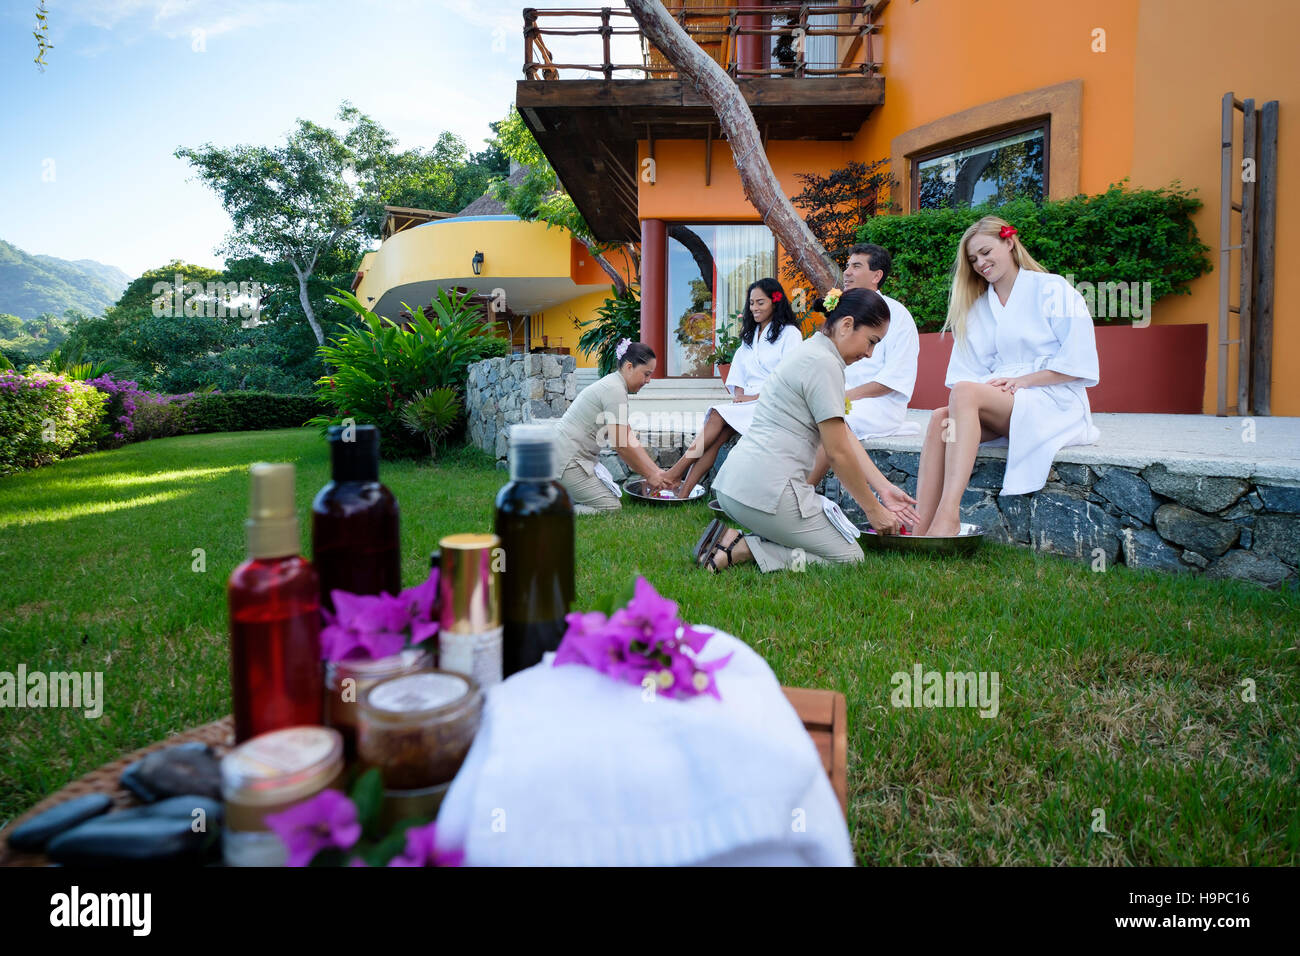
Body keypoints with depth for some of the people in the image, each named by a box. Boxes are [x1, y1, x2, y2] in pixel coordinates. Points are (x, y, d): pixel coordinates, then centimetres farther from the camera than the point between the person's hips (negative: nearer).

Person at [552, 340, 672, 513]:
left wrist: (657, 471, 9)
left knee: (613, 494, 15)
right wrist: (649, 475, -6)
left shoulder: (614, 386, 14)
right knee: (612, 508, -9)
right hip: (566, 459, -11)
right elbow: (621, 446, -17)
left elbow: (630, 440, 13)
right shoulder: (615, 390, -18)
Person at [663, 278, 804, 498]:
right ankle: (683, 492, -35)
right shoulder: (750, 335, 25)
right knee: (714, 438, -24)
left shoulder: (790, 333, 3)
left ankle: (675, 473, -31)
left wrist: (755, 397, -14)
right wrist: (739, 394, -1)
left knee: (719, 416, -29)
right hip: (747, 402, 6)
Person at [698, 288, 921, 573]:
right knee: (850, 557, 3)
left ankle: (732, 540, 5)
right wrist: (873, 510, -1)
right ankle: (741, 549, -8)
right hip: (766, 490, -10)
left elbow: (846, 436, 16)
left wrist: (884, 488, 11)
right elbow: (839, 453, -12)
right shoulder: (824, 363, -12)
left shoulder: (813, 352, 19)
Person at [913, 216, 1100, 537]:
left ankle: (947, 518, -47)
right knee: (941, 417, -29)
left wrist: (1021, 380, -13)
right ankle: (920, 532, -41)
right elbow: (968, 372, 10)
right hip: (1001, 406, 4)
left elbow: (1079, 361, -4)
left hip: (1053, 403, -4)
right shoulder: (976, 308, 22)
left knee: (965, 392, -33)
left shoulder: (1052, 289, 6)